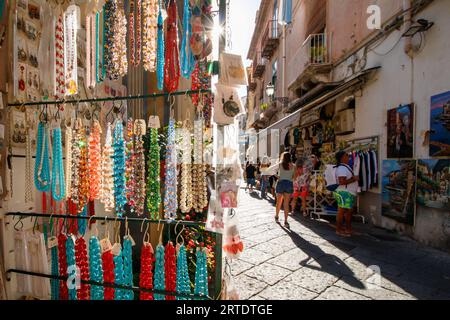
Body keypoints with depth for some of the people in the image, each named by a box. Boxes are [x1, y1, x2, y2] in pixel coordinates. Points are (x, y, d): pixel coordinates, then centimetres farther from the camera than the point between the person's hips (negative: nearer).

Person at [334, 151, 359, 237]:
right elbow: (342, 182, -27)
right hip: (344, 193, -11)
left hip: (349, 193, 11)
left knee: (349, 211, 18)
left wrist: (354, 178, 8)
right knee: (341, 211, -1)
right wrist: (354, 179, -18)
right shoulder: (342, 168, -18)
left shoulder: (345, 167, 16)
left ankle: (348, 229, 30)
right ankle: (338, 230, 10)